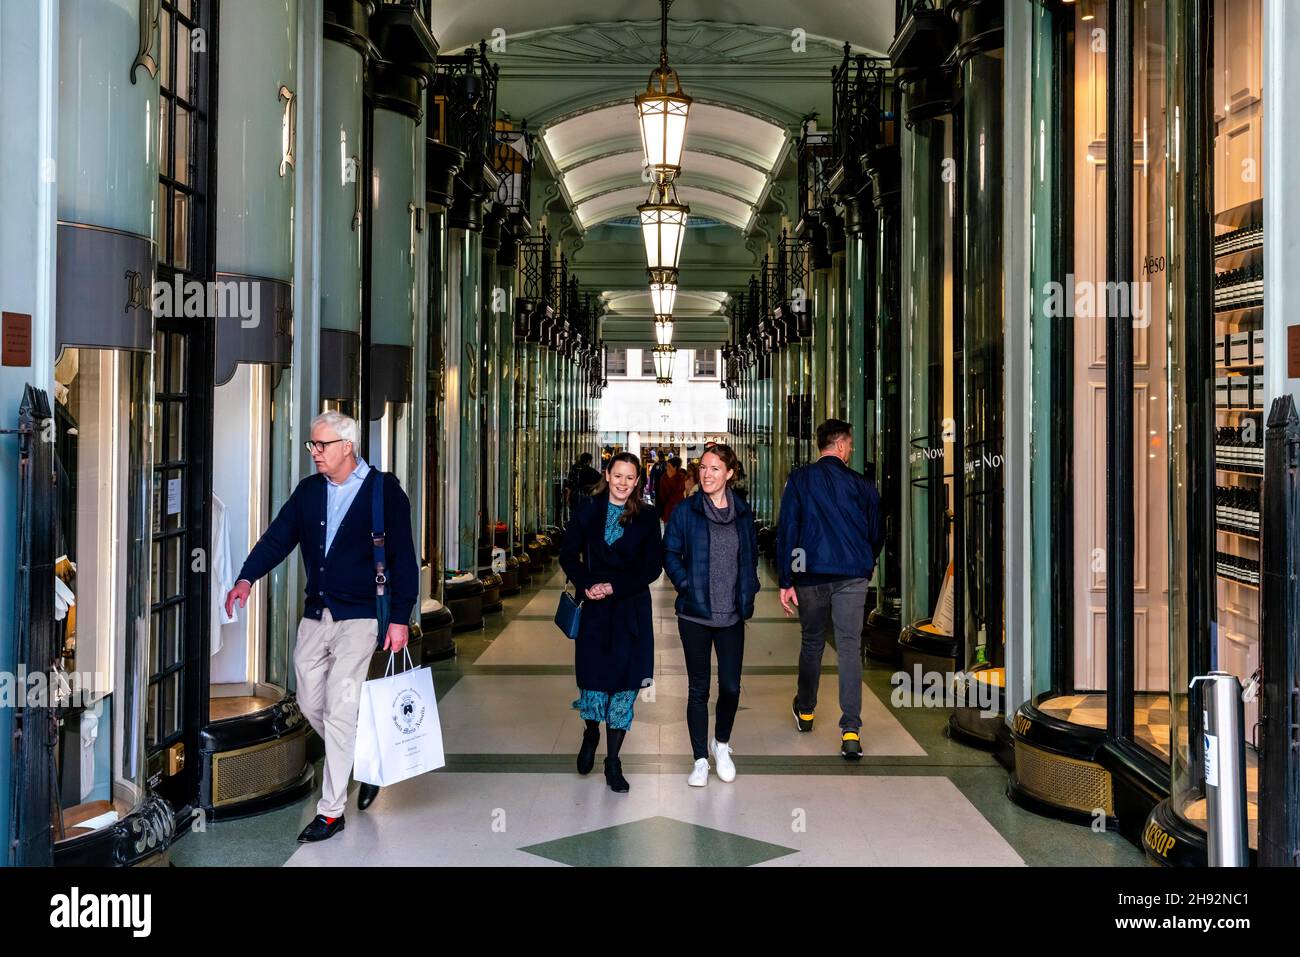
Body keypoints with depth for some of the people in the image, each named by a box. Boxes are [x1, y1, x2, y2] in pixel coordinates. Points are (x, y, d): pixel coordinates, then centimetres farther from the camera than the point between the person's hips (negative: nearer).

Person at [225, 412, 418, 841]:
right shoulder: (309, 490, 9)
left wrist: (400, 619, -11)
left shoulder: (384, 491, -7)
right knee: (310, 703, 12)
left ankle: (331, 811, 3)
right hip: (315, 615, 6)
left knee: (339, 710, -7)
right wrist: (247, 578, -17)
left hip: (358, 617, -6)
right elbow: (278, 537, 1)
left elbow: (402, 559, -8)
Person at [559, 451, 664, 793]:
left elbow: (653, 566, -2)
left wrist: (615, 586, -12)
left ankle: (612, 762, 13)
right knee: (592, 675, 1)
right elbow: (568, 554, 4)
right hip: (594, 607, 0)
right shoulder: (588, 509, 4)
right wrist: (586, 584, -13)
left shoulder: (646, 517, 2)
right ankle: (591, 734, 35)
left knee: (624, 680, 1)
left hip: (630, 608, 0)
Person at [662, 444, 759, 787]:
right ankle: (700, 760, 16)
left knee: (731, 686, 4)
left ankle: (722, 744, 31)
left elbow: (751, 557, 15)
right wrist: (685, 585, -12)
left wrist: (747, 596, 5)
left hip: (732, 616, 2)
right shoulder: (685, 512, -2)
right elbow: (670, 553, 1)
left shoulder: (743, 514, 6)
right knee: (698, 688, 4)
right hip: (695, 615, -2)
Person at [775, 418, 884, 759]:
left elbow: (786, 530, -4)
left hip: (811, 575, 1)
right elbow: (877, 534, 12)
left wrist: (785, 581, -2)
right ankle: (851, 730, -11)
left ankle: (805, 711, 35)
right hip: (853, 576, -1)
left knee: (812, 642, 17)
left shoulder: (799, 479, 0)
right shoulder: (862, 484, 3)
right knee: (850, 646, -2)